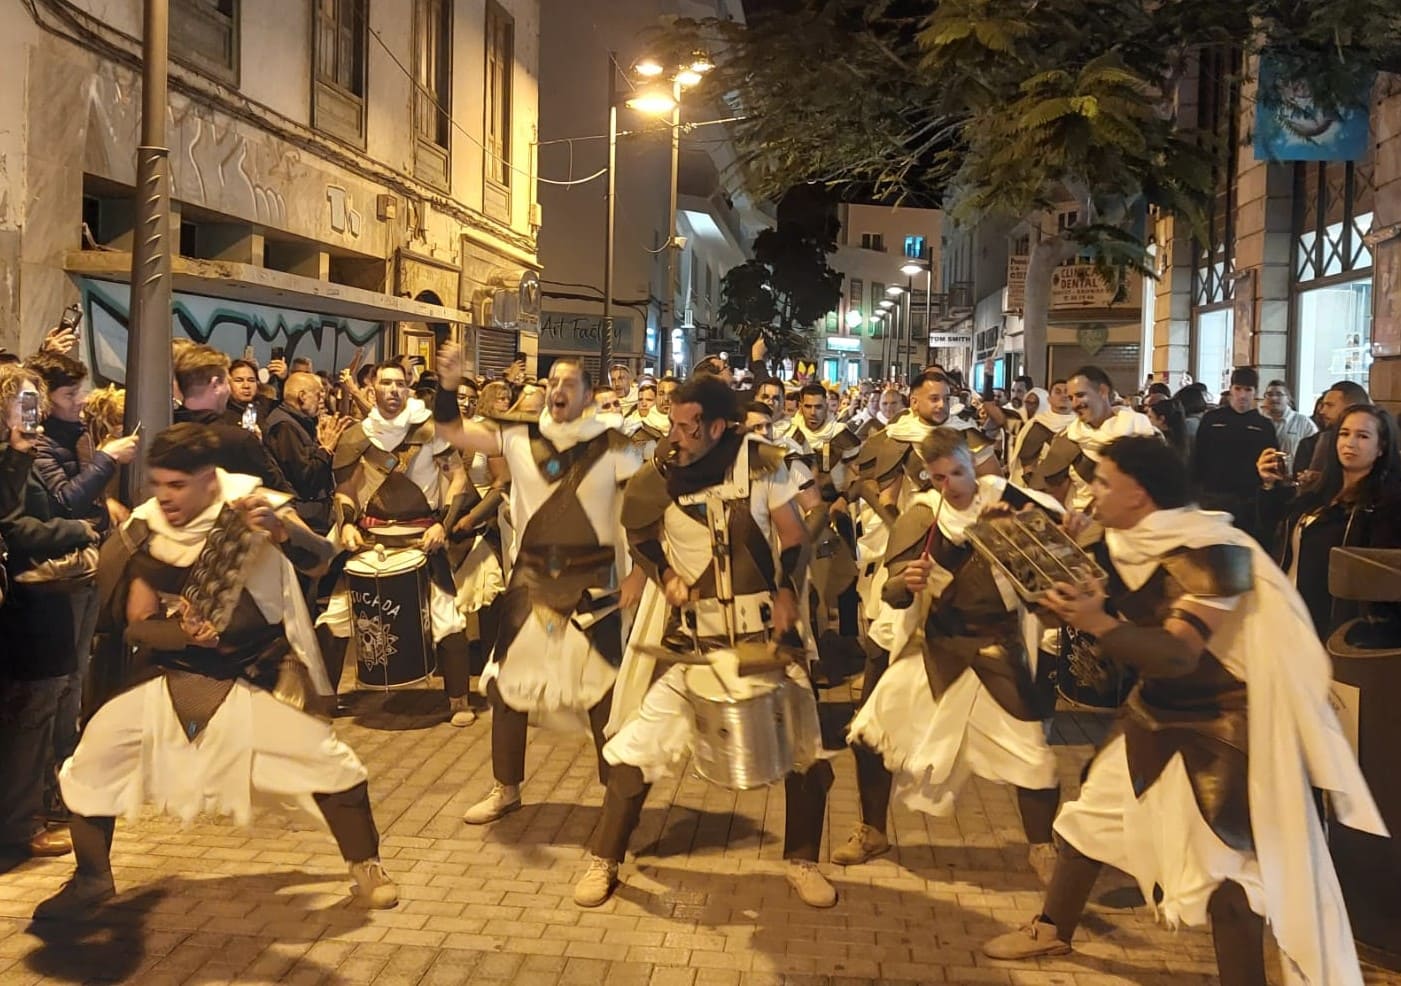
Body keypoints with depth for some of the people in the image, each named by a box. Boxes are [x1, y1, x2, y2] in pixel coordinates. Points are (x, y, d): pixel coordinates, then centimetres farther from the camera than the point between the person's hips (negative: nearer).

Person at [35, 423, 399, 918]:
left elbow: (319, 557, -28)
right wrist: (181, 631, -26)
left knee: (330, 762, -10)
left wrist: (279, 528, -48)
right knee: (91, 760, -4)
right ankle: (92, 878, 19)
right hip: (174, 672, 3)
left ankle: (365, 863, 15)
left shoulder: (249, 502, -15)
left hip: (256, 674, -2)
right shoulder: (146, 529, -9)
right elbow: (137, 625, -5)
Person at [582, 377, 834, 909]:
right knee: (637, 747, -4)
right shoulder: (657, 480, -6)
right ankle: (603, 860, 14)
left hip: (765, 634, 0)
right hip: (694, 640, 0)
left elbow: (794, 538, -1)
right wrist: (665, 573, -6)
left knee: (806, 751, 2)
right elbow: (640, 538, 12)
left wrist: (787, 590, -16)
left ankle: (802, 863, 24)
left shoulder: (761, 462, -8)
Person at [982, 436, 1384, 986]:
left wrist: (1099, 623, -29)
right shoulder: (1131, 545, 0)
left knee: (1222, 864, -8)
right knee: (1089, 817, 17)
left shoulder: (1208, 551, -26)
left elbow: (1176, 653, -32)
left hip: (1217, 728, -9)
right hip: (1155, 717, 9)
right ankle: (1052, 930, 36)